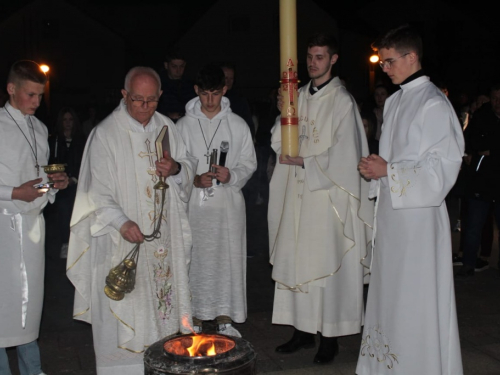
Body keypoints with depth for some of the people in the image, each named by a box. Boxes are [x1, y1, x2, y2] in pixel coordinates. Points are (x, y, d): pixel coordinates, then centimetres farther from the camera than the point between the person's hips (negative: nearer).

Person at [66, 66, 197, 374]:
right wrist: (122, 222, -25)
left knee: (166, 294, 10)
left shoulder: (167, 127, 7)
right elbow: (98, 189, -11)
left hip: (165, 235, 5)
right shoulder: (106, 134, -9)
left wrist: (177, 168, -8)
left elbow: (189, 167, 16)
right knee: (126, 309, 0)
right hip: (125, 239, -5)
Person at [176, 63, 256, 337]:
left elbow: (249, 163, 8)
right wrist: (194, 179, -12)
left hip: (228, 203, 0)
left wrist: (232, 175, -12)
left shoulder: (238, 125, 6)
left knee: (228, 259, 3)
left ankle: (225, 320, 16)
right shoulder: (184, 125, 6)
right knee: (195, 261, 4)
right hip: (194, 204, 0)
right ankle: (196, 322, 17)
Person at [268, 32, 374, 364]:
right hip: (297, 193, 6)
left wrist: (303, 162, -12)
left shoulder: (341, 101, -7)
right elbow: (281, 144, 11)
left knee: (326, 264, -1)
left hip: (326, 194, -6)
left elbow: (342, 155, -11)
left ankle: (330, 337, 11)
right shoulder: (299, 96, 12)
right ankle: (304, 330, 20)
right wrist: (284, 116, -6)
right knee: (297, 260, 8)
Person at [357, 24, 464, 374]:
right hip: (391, 212, 9)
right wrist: (377, 168, 2)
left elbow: (443, 167, -17)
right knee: (389, 291, 15)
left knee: (417, 300, 0)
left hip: (419, 215, -9)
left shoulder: (434, 104, -13)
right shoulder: (395, 101, 14)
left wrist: (388, 171, -16)